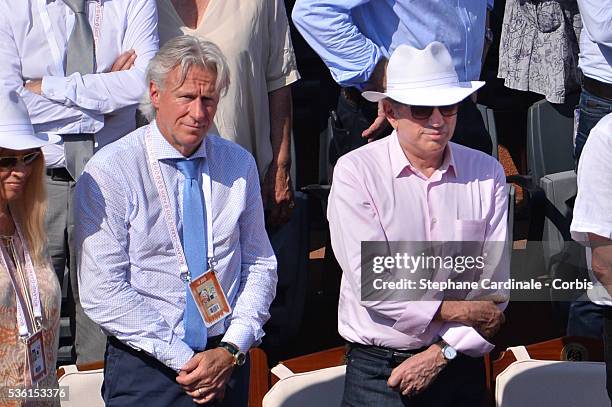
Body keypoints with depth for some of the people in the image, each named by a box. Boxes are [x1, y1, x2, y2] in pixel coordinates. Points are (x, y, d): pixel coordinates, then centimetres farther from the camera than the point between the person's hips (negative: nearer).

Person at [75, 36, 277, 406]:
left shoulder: (240, 164, 3)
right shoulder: (108, 172, -11)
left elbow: (260, 265, 5)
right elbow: (102, 292, -14)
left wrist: (231, 350, -9)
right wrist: (183, 360, -15)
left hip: (228, 361, 3)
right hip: (146, 366, -3)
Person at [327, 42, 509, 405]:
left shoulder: (487, 173, 2)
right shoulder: (355, 172, -7)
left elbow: (494, 288, 0)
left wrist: (443, 352, -9)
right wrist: (462, 311, -10)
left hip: (459, 364, 3)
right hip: (377, 370, -2)